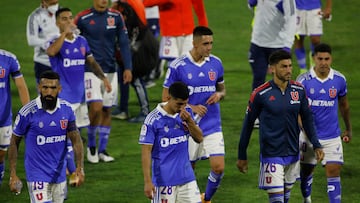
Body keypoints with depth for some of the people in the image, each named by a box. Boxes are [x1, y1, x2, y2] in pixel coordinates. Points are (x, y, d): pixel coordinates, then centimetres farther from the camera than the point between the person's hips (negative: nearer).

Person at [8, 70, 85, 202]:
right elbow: (14, 142, -3)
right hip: (37, 175, -5)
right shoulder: (27, 112, -13)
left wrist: (80, 167, -18)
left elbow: (75, 139, -3)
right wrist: (13, 175, -5)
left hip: (60, 174, 5)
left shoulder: (66, 109, -2)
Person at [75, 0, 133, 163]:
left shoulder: (116, 17, 4)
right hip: (91, 71, -4)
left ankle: (102, 150, 16)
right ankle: (91, 145, 5)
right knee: (96, 107, -15)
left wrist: (128, 68, -1)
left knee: (107, 110, 6)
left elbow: (123, 43, 6)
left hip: (110, 70, 4)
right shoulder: (83, 18, -5)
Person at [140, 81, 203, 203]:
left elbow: (199, 138, 4)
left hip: (186, 176, 5)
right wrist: (147, 181, -16)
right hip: (164, 179, -5)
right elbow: (146, 151, -12)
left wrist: (189, 121, -15)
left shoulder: (186, 112, 2)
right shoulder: (153, 119, -13)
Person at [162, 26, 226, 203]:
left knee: (218, 167, -7)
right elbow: (166, 98, -5)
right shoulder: (178, 66, -10)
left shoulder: (216, 63, 2)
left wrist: (219, 94, -7)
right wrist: (190, 108, -16)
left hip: (212, 126, 3)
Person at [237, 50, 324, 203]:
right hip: (271, 155, -5)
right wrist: (242, 156, 4)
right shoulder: (260, 94, -11)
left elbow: (307, 118, 12)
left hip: (293, 154, 5)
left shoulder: (298, 90, 1)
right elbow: (248, 124, -1)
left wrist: (316, 145, 4)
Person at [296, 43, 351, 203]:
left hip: (332, 136, 0)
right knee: (307, 170, 15)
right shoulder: (303, 81, -10)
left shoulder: (339, 80, -3)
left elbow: (344, 105, 13)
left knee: (333, 172, -8)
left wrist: (348, 129, 22)